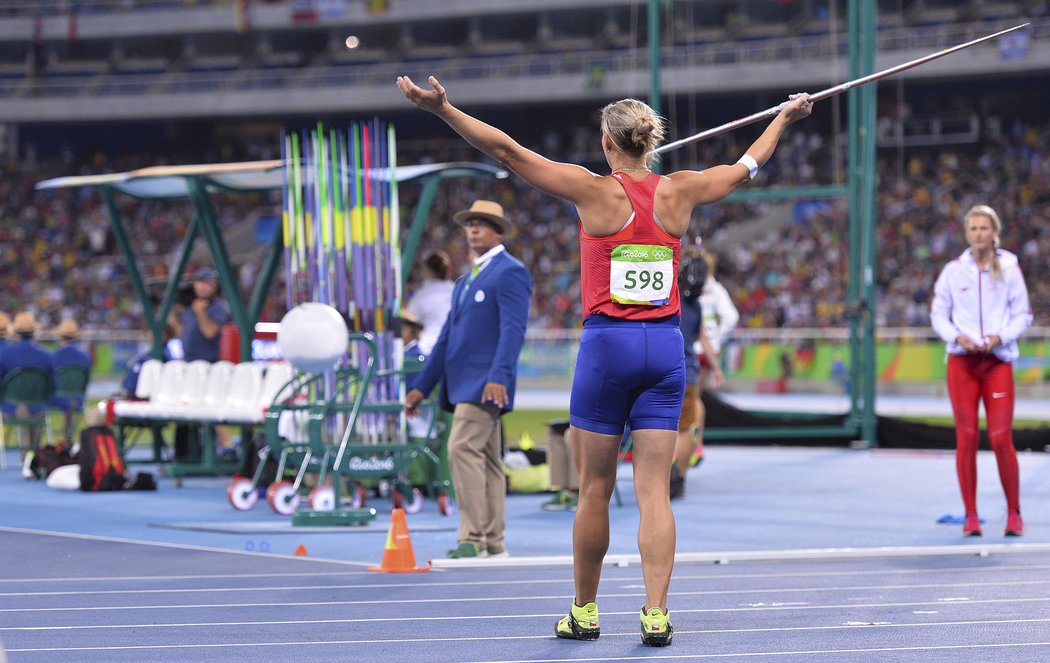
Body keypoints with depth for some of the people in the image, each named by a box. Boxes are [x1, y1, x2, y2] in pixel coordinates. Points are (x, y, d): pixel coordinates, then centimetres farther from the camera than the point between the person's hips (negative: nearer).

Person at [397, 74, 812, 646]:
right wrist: (784, 119, 39)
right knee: (654, 489, 1)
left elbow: (508, 152, -11)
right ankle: (656, 614, -6)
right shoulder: (680, 192, 4)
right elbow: (747, 166, 23)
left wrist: (443, 109, -12)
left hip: (607, 345, -3)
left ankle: (584, 612, 16)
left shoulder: (595, 191, -7)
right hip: (665, 347, 3)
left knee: (594, 490, 7)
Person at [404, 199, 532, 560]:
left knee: (463, 449, -18)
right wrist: (422, 385, 19)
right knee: (486, 460, 9)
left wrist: (499, 377, -28)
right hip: (462, 384, 9)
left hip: (486, 384, -9)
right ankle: (493, 543, 10)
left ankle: (473, 539, -19)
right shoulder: (466, 281, 23)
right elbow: (447, 336, 24)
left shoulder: (510, 272, -5)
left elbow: (513, 329, -16)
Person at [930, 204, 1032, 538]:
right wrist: (956, 336, -9)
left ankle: (1014, 513, 7)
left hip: (998, 360, -1)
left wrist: (1000, 337, -11)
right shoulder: (953, 270, 5)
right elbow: (938, 313, 9)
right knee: (966, 438, -2)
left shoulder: (1009, 269, 3)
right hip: (961, 361, 1)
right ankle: (970, 516, 5)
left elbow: (1023, 315, 6)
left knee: (1001, 439, -7)